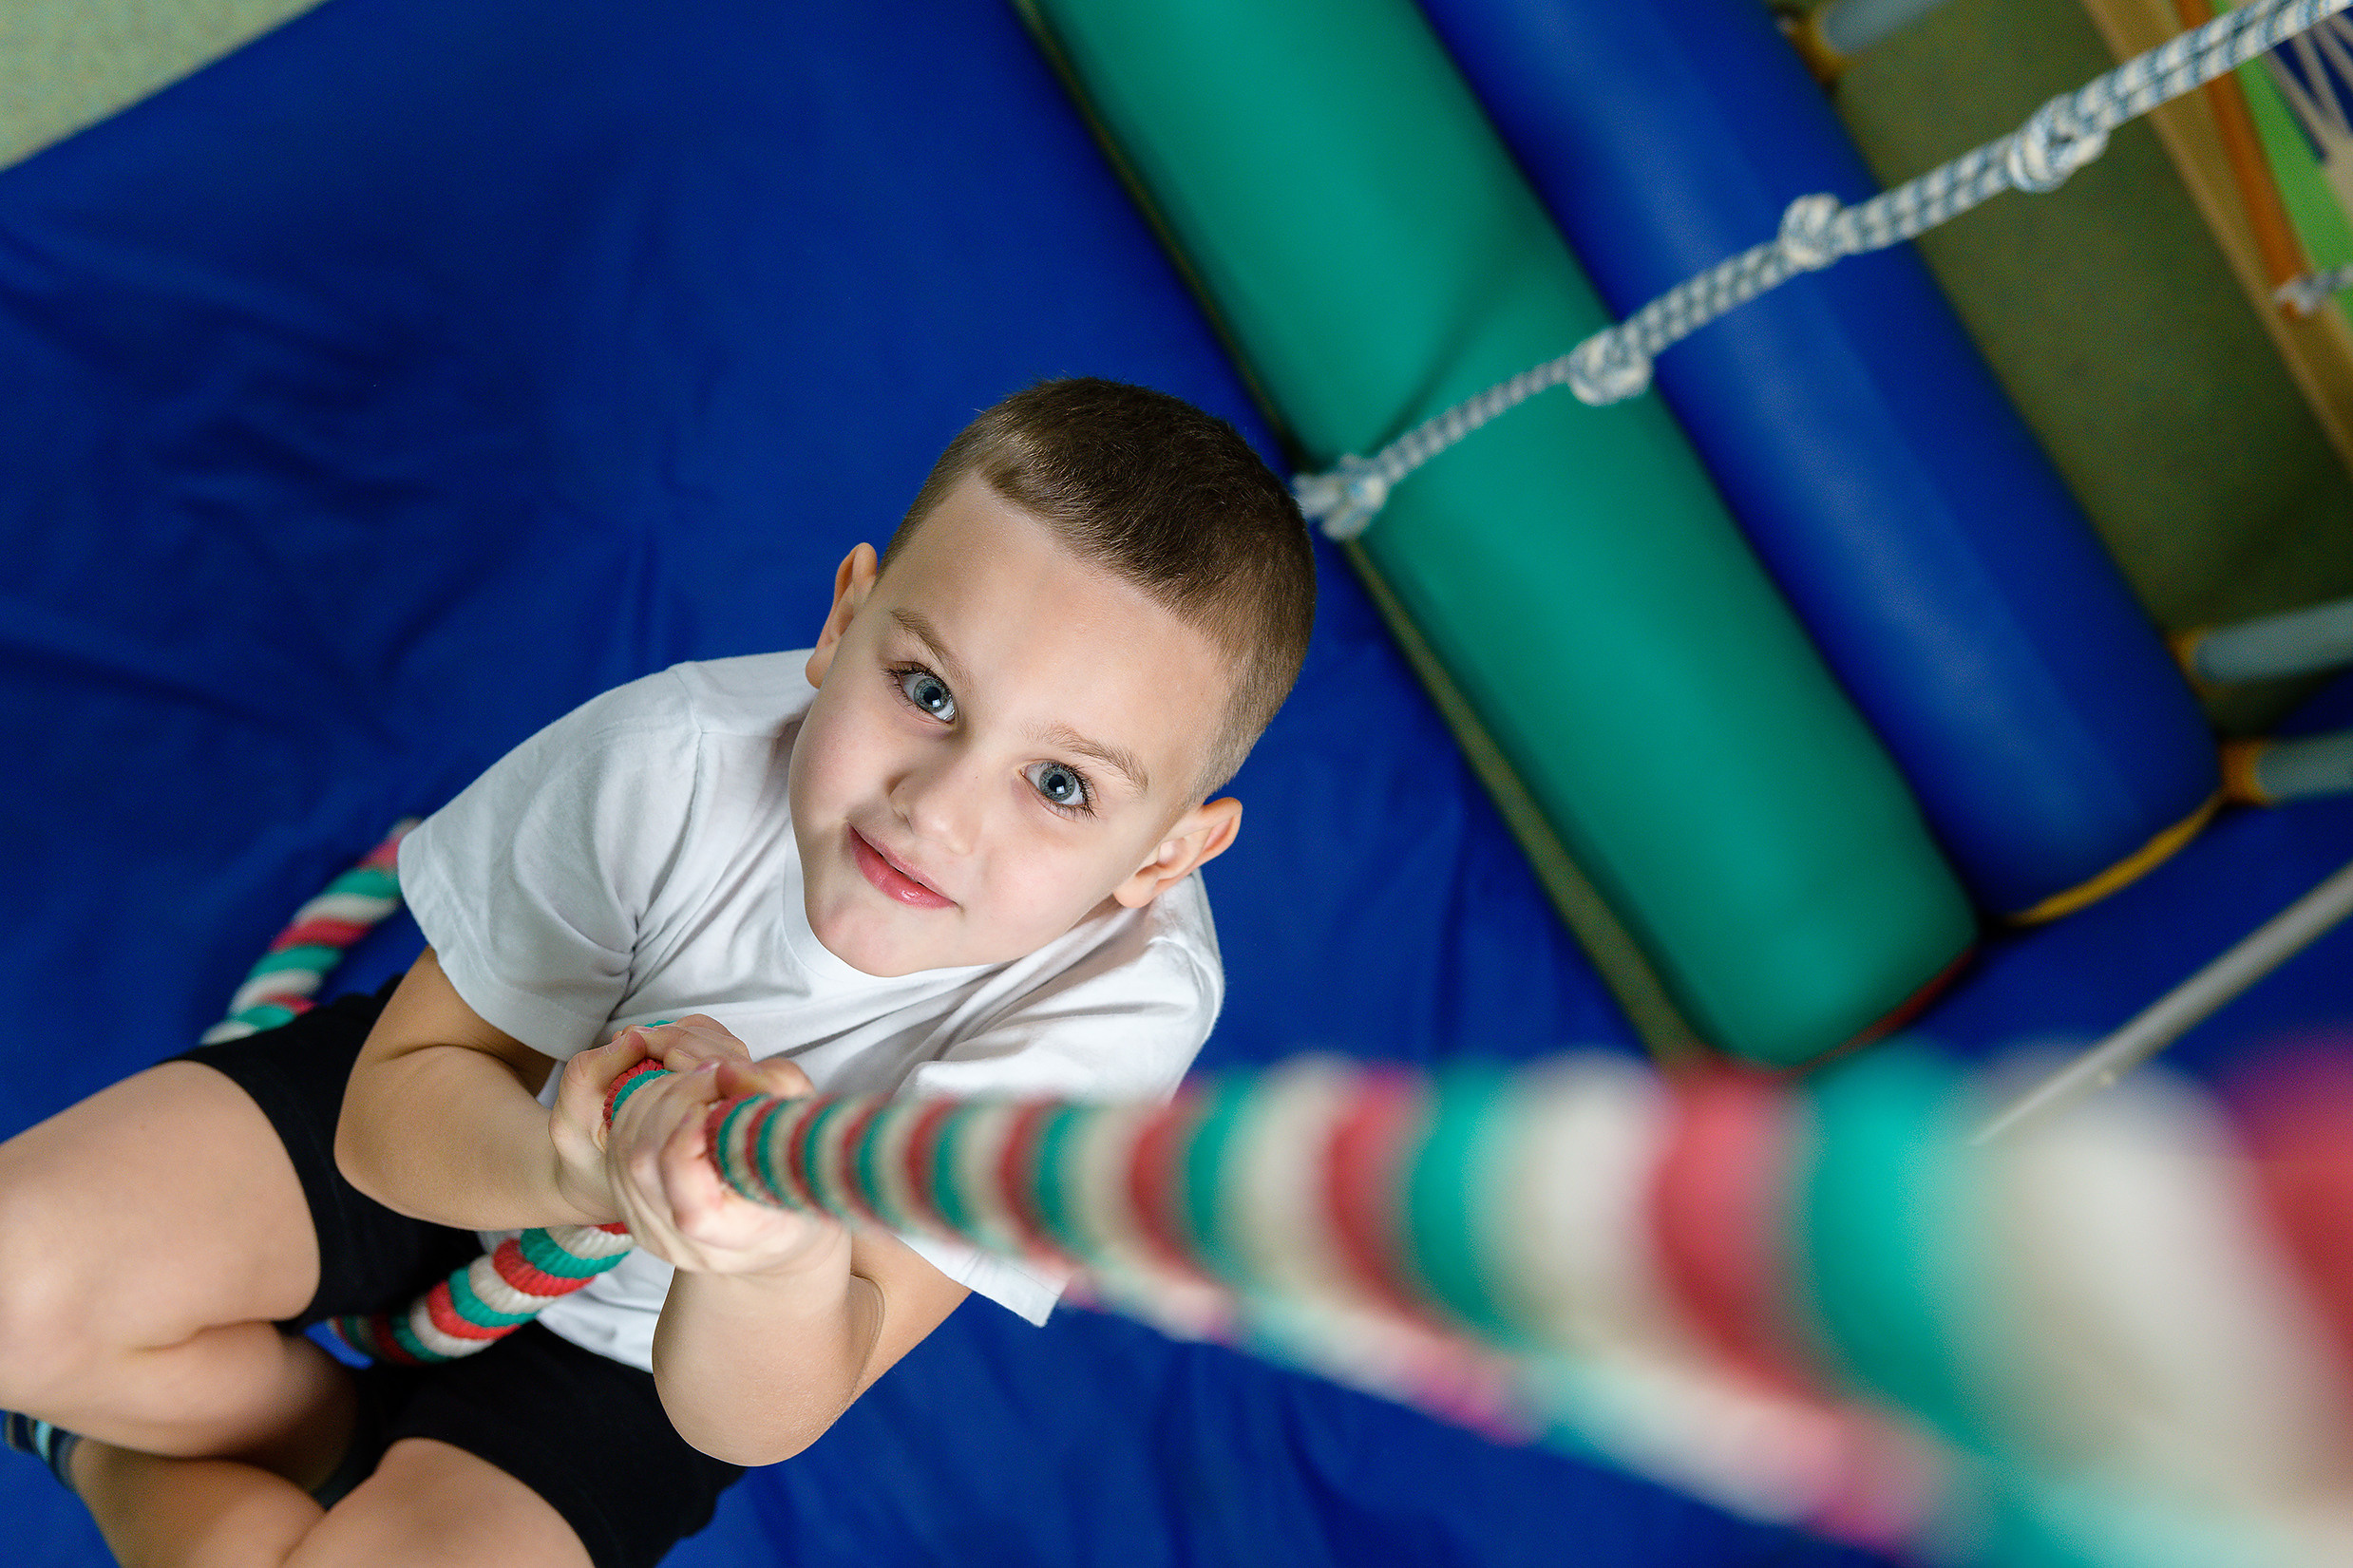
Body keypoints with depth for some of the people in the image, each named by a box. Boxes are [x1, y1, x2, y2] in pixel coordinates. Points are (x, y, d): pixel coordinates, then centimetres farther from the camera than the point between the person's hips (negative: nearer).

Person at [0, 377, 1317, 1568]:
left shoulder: (1118, 1006, -34)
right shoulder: (670, 764, -30)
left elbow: (752, 1423, -32)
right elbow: (393, 1105, -18)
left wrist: (791, 1253, -57)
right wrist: (566, 1171, -43)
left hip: (641, 1338, 0)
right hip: (459, 1123, 1)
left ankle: (133, 1462, 12)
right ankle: (336, 1433, 12)